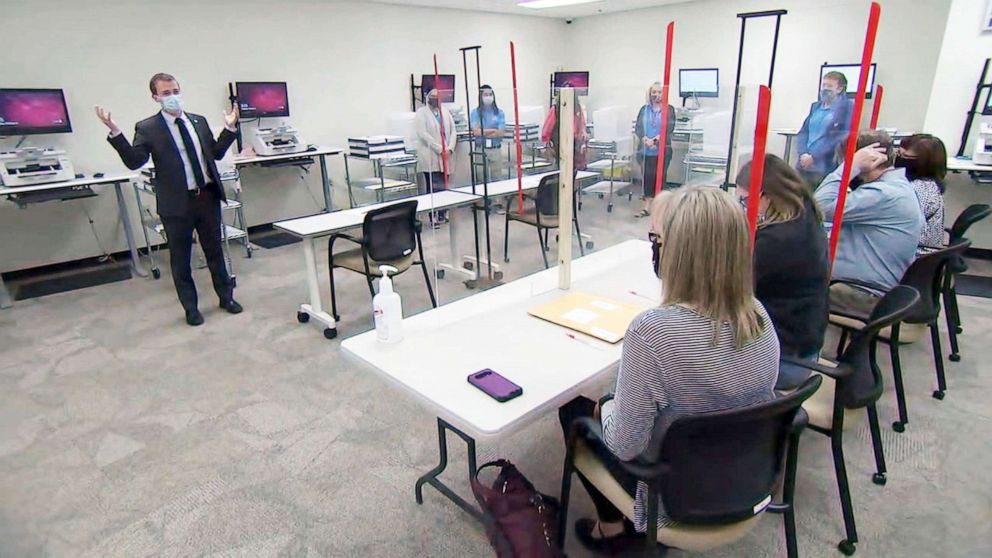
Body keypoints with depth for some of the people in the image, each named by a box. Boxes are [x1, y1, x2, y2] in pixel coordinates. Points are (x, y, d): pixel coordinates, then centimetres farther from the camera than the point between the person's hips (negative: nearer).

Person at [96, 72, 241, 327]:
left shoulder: (199, 121, 10)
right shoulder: (147, 128, -4)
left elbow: (216, 153, 14)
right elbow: (133, 161, -13)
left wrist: (229, 128, 6)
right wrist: (115, 133, -24)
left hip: (208, 196, 3)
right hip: (177, 203, -3)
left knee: (215, 250, 15)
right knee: (180, 258, 8)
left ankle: (226, 296, 30)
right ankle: (190, 308, 22)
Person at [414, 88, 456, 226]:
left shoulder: (445, 112, 16)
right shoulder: (421, 112, 1)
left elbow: (453, 131, 10)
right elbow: (423, 133, -11)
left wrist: (450, 148, -7)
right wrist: (439, 149, -16)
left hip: (445, 156, 5)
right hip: (430, 156, -4)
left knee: (443, 186, 7)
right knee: (432, 187, -4)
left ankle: (442, 214, 18)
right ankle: (433, 217, -1)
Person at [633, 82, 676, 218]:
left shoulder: (669, 109, 3)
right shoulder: (644, 109, 11)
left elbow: (669, 128, -8)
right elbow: (637, 128, 2)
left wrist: (655, 140, -19)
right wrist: (645, 140, -16)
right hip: (645, 151, 2)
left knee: (659, 177, 2)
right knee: (647, 177, 2)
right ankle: (646, 207, 5)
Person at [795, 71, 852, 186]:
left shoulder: (846, 108, -2)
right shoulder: (815, 106, 18)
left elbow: (839, 138, -11)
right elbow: (803, 132, 13)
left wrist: (814, 157, -14)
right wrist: (803, 154, -5)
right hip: (804, 165, 6)